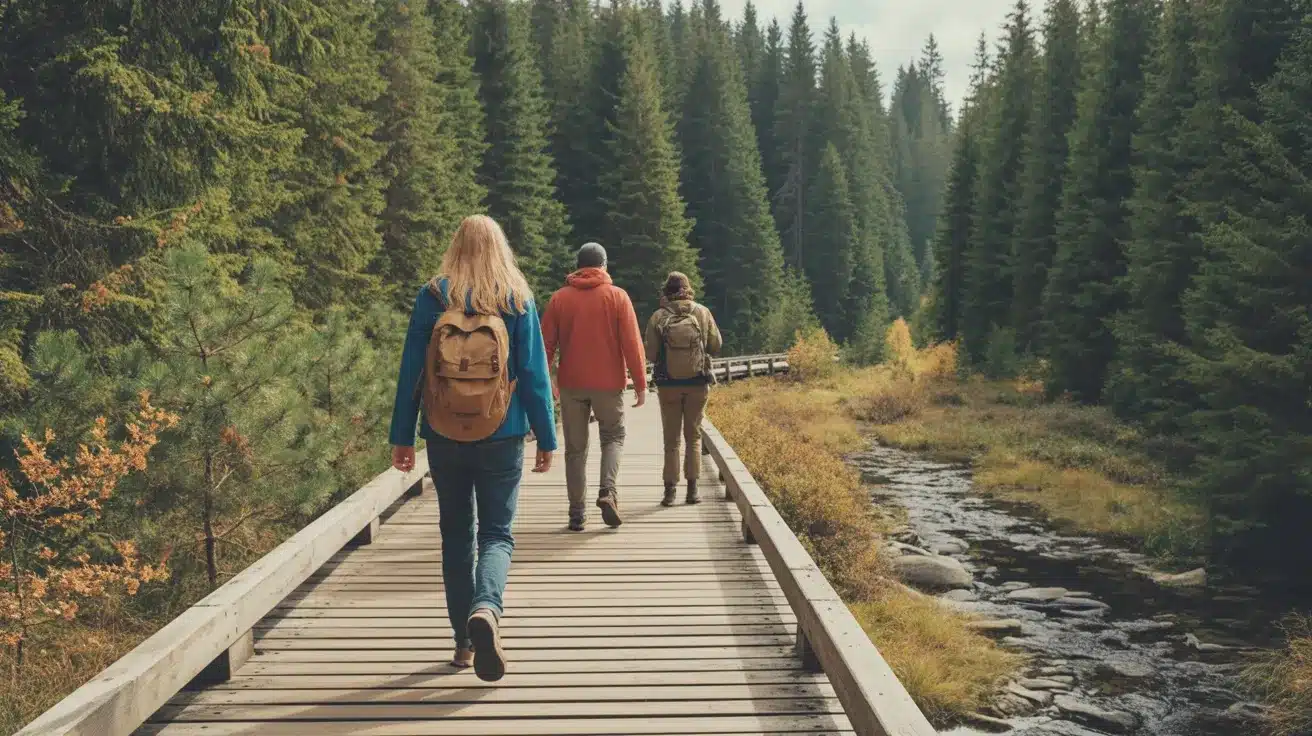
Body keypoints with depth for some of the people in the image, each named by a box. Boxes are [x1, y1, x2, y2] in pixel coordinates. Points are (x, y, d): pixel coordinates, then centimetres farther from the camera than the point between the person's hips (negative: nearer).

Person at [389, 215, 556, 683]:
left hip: (445, 437, 1)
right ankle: (486, 609, -25)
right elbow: (535, 374, -2)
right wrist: (546, 438, 4)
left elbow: (411, 371, 0)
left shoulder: (432, 298, -1)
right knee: (497, 533, 4)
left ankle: (464, 642, 17)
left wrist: (402, 437, 6)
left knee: (455, 534, 13)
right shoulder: (518, 301, -2)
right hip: (502, 437, -1)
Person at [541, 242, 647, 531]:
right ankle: (608, 491, -7)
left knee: (576, 448, 8)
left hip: (571, 384, 1)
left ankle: (577, 513, 7)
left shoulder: (559, 298, 2)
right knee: (613, 436, 16)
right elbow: (632, 343, -6)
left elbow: (546, 345, 3)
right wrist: (640, 383, -2)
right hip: (609, 383, -1)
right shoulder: (617, 296, -3)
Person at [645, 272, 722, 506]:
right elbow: (716, 346, 0)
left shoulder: (658, 317, -9)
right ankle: (692, 489, 8)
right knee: (693, 436, 13)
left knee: (671, 439, 10)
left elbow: (651, 352, -9)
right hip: (698, 383, 1)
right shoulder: (703, 313, -5)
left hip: (668, 384, -1)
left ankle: (670, 489, 7)